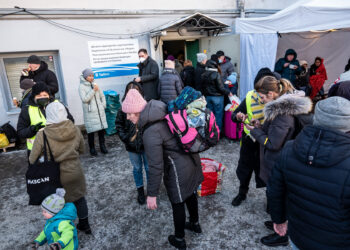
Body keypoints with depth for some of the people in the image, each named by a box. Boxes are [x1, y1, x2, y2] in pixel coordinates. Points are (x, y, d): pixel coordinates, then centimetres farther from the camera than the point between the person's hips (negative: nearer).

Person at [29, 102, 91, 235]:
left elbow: (32, 160, -9)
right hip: (75, 172, 3)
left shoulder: (42, 135, -18)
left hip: (56, 177, -2)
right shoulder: (75, 130, -11)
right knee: (79, 198, 22)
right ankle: (85, 225, 40)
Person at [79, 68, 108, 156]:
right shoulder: (82, 86, -3)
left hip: (99, 112, 5)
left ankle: (102, 146, 18)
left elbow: (102, 96, 19)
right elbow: (84, 99, -14)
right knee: (91, 131, -4)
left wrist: (103, 105, 8)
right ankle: (92, 148, 9)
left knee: (101, 128, 5)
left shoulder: (95, 84, 11)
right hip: (90, 113, -4)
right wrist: (93, 90, -17)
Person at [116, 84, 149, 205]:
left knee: (149, 167, 15)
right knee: (137, 168, 18)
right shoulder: (123, 110, -10)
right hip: (132, 146, 1)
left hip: (146, 144, -1)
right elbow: (119, 126, 1)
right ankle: (140, 190, 38)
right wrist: (126, 138, -9)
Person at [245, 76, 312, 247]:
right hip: (281, 163, 9)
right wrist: (261, 127, 1)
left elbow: (273, 143, -25)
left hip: (277, 166, -9)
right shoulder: (287, 104, 4)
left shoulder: (281, 112, -28)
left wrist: (255, 131, -13)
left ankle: (281, 235, 31)